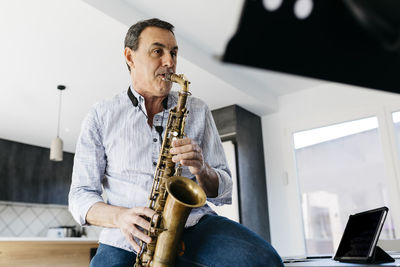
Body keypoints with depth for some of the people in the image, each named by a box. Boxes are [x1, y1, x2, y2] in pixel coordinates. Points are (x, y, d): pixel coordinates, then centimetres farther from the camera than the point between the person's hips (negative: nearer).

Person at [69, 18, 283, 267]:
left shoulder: (197, 111, 12)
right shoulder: (101, 116, 8)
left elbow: (224, 193, 11)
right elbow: (81, 195, 6)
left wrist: (201, 168, -11)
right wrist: (118, 216, -14)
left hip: (194, 226, 1)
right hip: (127, 240, 0)